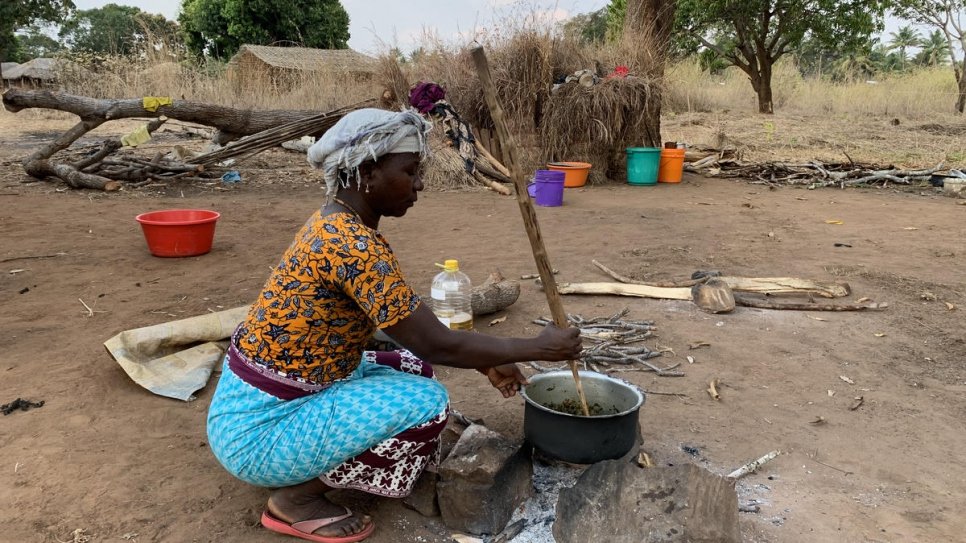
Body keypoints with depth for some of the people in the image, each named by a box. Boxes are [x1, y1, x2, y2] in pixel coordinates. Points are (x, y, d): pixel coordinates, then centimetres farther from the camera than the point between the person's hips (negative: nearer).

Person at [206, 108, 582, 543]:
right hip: (258, 431, -9)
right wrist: (539, 347, -13)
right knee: (426, 401, -16)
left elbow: (415, 331, 11)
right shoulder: (352, 242, -26)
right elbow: (435, 344, -24)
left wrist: (484, 361, 8)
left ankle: (305, 473, 12)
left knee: (411, 367, 13)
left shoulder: (336, 225, 4)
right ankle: (296, 497, -2)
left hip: (273, 402, 9)